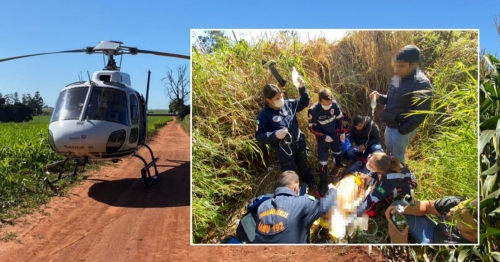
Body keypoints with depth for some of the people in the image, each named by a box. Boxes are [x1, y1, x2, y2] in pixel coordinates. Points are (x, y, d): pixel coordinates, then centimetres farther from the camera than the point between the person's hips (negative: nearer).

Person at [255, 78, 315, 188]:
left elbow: (304, 102, 5)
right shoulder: (264, 115, -22)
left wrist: (302, 88, -11)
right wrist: (275, 135, -36)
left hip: (299, 144, 5)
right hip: (284, 150, -5)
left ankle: (310, 182, 57)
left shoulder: (288, 104, -8)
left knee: (303, 165, 30)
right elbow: (259, 137, -21)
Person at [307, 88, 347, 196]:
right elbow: (312, 127, -20)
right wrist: (324, 136, -23)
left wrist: (341, 131, 0)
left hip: (334, 134, 4)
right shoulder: (313, 110, -32)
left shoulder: (334, 104, -22)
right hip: (323, 138, -4)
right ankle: (323, 183, 17)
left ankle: (338, 163, 65)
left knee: (337, 150, 32)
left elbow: (339, 118, -2)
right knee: (323, 160, 0)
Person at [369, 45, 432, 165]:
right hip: (390, 124, 8)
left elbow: (420, 114, -24)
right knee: (390, 149, 28)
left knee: (397, 157, 9)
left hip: (403, 128, -8)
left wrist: (402, 131, -20)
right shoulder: (397, 78, -1)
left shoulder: (421, 85, -26)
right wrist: (379, 97, -8)